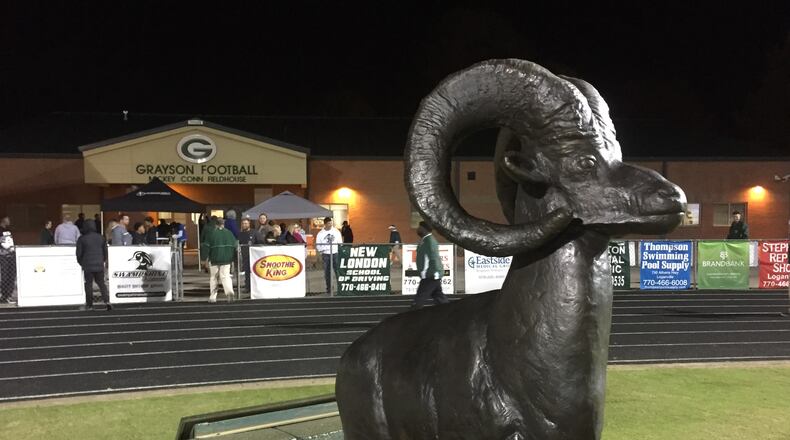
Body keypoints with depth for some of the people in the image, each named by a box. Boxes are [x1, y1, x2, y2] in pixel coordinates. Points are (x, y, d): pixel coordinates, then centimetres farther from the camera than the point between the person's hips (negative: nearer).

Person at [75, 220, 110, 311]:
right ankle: (106, 301, -8)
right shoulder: (100, 237, 7)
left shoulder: (82, 239, -5)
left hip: (87, 266, -3)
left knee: (88, 284, 4)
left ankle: (89, 305, 8)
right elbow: (105, 250, 13)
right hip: (99, 265, 3)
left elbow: (79, 253, -2)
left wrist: (81, 263, 14)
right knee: (101, 283, 9)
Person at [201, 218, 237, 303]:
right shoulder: (229, 233, 3)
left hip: (214, 260, -1)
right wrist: (233, 258, 15)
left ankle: (213, 297, 12)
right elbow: (235, 246, 6)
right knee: (225, 276, 3)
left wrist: (206, 260, 1)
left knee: (213, 277, 11)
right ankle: (229, 290, -25)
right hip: (226, 259, 2)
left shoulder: (212, 234, -4)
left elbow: (206, 247, -5)